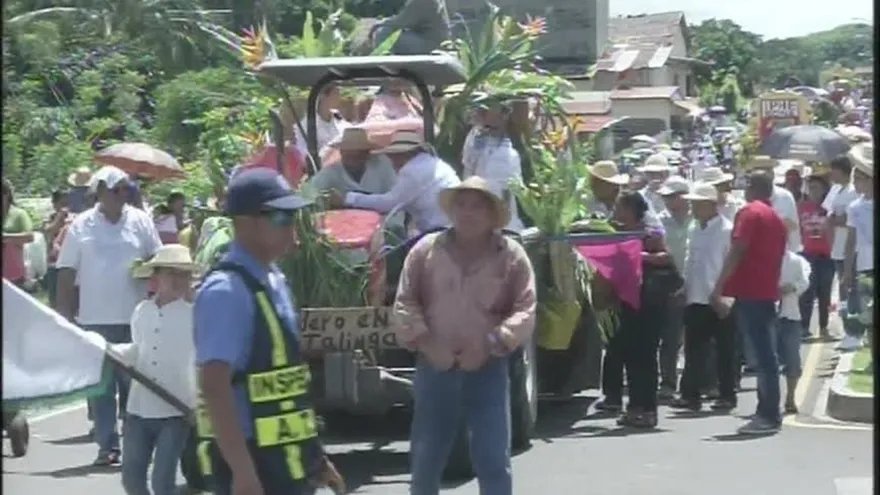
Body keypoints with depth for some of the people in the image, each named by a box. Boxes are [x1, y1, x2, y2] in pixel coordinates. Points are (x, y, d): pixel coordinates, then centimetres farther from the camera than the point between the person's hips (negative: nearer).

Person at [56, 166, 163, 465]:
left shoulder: (140, 221, 3)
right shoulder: (81, 226, 1)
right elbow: (67, 273, 2)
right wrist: (65, 315, -1)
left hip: (135, 317, 0)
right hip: (95, 318, 0)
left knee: (135, 383, 6)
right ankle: (107, 446, 8)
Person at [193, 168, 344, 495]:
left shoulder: (274, 282, 11)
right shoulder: (226, 291, -18)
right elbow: (215, 387, -25)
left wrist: (313, 454, 22)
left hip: (283, 460, 10)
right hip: (252, 465, -10)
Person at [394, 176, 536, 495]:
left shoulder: (511, 255, -1)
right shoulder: (427, 249, 3)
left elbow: (525, 312, -4)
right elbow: (405, 304, 3)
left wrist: (490, 345, -16)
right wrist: (425, 342, -11)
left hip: (488, 369, -1)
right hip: (435, 367, 2)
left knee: (494, 460, -1)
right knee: (425, 459, 10)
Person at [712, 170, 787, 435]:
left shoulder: (750, 212, -8)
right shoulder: (777, 219, 18)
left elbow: (736, 252, -16)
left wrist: (719, 288, -17)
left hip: (749, 292, -9)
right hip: (768, 292, 9)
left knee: (762, 355, -8)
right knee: (765, 355, 12)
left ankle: (769, 415, -8)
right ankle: (768, 413, 14)